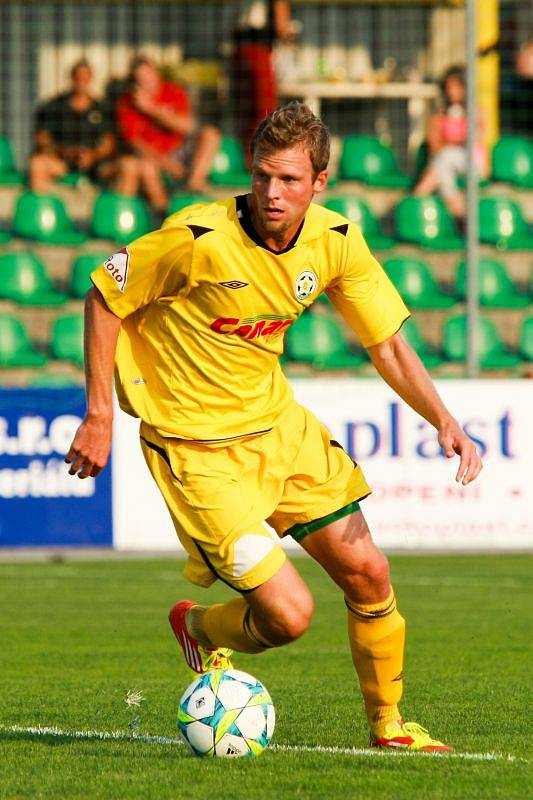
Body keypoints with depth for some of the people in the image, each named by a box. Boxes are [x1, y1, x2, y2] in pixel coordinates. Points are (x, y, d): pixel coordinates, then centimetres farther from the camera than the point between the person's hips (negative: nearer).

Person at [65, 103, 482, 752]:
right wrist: (99, 414, -11)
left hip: (277, 423, 6)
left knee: (368, 576, 4)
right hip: (197, 447, -6)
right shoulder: (198, 238, -24)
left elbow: (387, 345, 3)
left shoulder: (336, 241, -7)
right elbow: (105, 297, -11)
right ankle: (201, 629, 21)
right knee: (288, 614, -13)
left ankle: (388, 724, 26)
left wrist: (442, 420, -11)